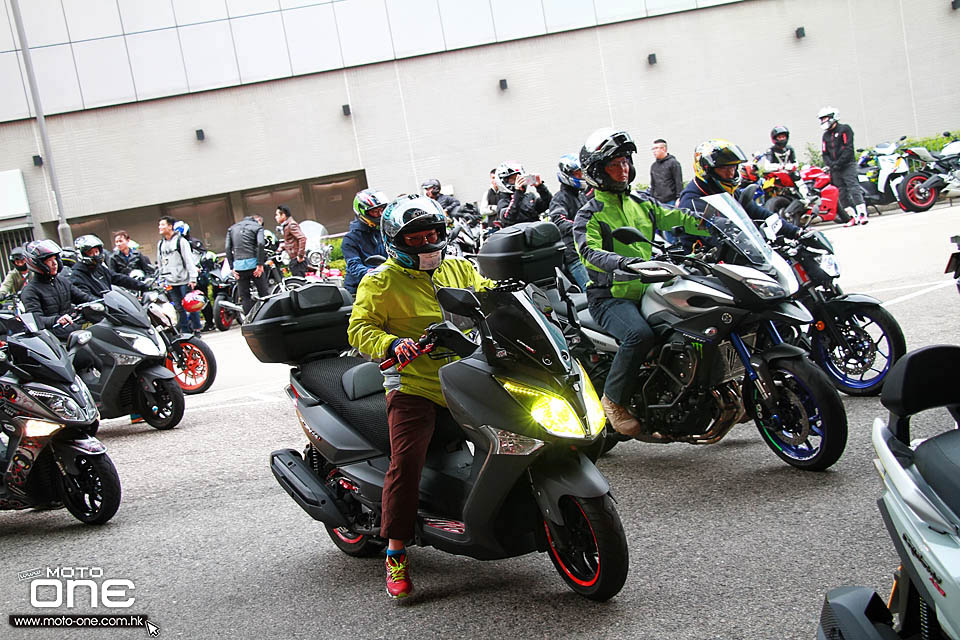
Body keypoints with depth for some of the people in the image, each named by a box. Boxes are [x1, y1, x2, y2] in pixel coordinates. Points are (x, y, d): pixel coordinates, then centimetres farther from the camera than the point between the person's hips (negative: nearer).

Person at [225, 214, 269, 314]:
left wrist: (232, 267, 7)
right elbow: (260, 243, -10)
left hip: (238, 265, 3)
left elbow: (228, 248, 9)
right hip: (253, 262, -3)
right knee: (263, 292, 4)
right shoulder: (257, 226, 8)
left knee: (244, 296, 6)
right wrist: (260, 264, -11)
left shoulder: (232, 228, 20)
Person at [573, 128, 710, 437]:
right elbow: (590, 251, -21)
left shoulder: (643, 202, 16)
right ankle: (614, 400, -15)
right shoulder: (589, 215, -4)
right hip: (610, 297, -6)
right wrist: (625, 262, -41)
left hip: (646, 291, 6)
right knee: (640, 334, -35)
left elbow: (678, 219, 12)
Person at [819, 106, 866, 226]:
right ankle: (853, 216, 7)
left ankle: (862, 214, -23)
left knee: (853, 188, -17)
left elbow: (849, 148, -10)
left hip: (847, 165, -7)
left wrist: (839, 162, -17)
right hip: (835, 169, 7)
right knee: (842, 193, 3)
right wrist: (831, 164, -6)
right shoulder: (826, 135, 19)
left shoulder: (844, 129, 0)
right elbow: (825, 154, 14)